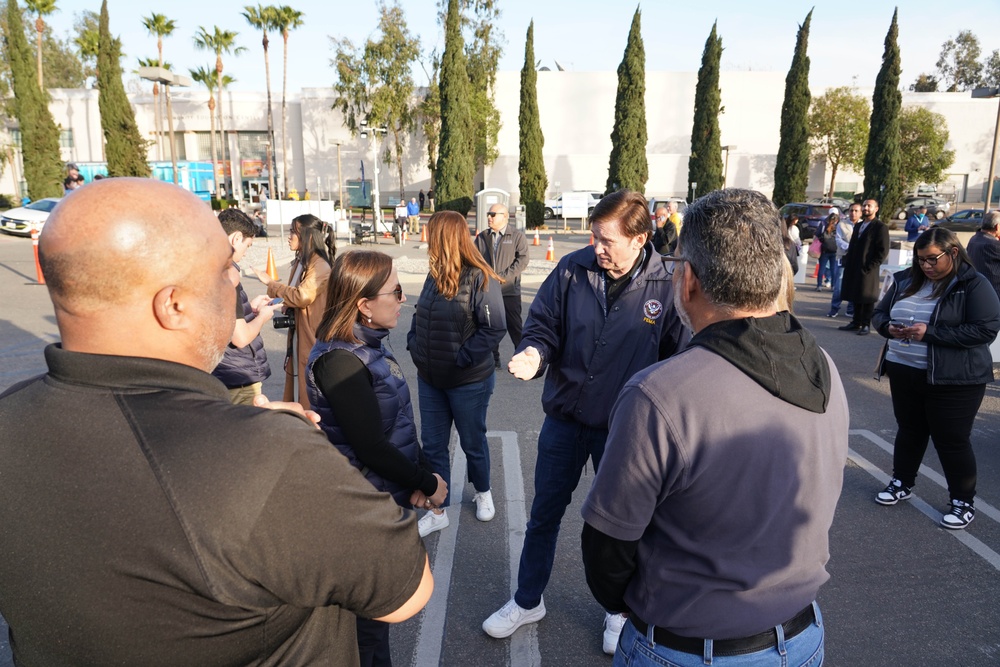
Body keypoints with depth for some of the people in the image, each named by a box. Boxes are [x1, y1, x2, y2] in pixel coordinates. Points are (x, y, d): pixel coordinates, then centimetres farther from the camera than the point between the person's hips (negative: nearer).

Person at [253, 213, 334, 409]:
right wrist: (284, 303, 2)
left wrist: (271, 283, -14)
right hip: (297, 332, 9)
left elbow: (302, 296, -25)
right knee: (296, 385, 15)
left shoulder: (320, 266, -17)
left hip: (313, 336, -9)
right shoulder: (300, 262, 13)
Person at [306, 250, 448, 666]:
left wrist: (417, 476, -5)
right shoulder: (339, 360, -25)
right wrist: (428, 483, -13)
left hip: (389, 496, 8)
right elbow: (370, 447, -25)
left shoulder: (370, 344, 3)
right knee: (367, 613, 12)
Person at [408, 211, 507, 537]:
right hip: (429, 379, 6)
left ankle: (483, 492, 42)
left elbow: (495, 328, -22)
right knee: (432, 445, 12)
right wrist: (413, 344, -1)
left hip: (469, 382, -6)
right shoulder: (435, 276, 4)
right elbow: (420, 315, 14)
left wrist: (461, 359, -21)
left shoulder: (480, 279, -18)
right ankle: (438, 511, 27)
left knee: (472, 442, 14)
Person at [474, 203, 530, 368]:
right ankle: (493, 359, 21)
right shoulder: (482, 237, 9)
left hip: (510, 289, -4)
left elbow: (523, 260, -10)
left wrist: (503, 277, -15)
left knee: (514, 324, 1)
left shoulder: (517, 236, -3)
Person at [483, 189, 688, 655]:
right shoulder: (572, 270, -10)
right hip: (564, 419, 2)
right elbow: (543, 324, -2)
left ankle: (619, 611, 44)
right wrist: (534, 355, -22)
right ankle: (527, 602, 40)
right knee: (544, 515, 17)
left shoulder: (665, 287, -15)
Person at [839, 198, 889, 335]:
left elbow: (883, 251, -11)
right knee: (856, 297, 12)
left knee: (867, 298, 1)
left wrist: (870, 267, -15)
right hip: (853, 268, 7)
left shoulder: (880, 227, -6)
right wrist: (848, 263, 9)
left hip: (867, 271, -7)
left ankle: (866, 325, 9)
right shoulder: (858, 226, 17)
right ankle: (856, 322, 21)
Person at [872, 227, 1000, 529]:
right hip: (904, 372, 5)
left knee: (952, 440, 3)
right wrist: (889, 327, -11)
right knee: (909, 430, 18)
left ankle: (964, 501, 20)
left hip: (954, 379, -5)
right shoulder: (906, 280, 7)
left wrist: (930, 332, -23)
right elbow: (879, 313, 13)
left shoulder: (974, 284, -10)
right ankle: (902, 482, 35)